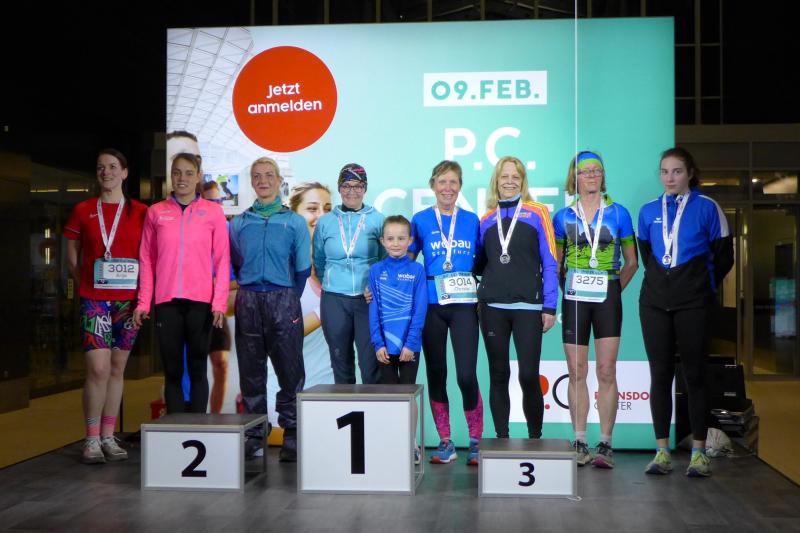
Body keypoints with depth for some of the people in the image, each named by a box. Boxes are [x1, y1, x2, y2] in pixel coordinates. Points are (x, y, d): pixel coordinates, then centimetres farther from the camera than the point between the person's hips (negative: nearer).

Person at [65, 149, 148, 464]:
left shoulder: (140, 213, 6)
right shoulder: (83, 211, 7)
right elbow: (72, 259, 12)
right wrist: (86, 287, 4)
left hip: (128, 300, 1)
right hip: (93, 301, -1)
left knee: (117, 369, 7)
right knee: (98, 369, -10)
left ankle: (108, 437, 17)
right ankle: (92, 440, 1)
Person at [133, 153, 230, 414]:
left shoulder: (213, 212, 4)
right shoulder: (156, 212, 9)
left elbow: (222, 260, 2)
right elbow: (147, 260, 9)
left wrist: (220, 303, -6)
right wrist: (143, 303, 2)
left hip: (200, 302, -1)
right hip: (167, 302, 1)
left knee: (197, 369, 5)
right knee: (172, 371, 5)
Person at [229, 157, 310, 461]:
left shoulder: (295, 222, 5)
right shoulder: (238, 223, 10)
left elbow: (303, 268, 5)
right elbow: (233, 263, 17)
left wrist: (289, 300, 4)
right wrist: (249, 291, 11)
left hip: (283, 302, -2)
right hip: (248, 302, 2)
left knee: (290, 370, -3)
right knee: (251, 371, 6)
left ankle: (292, 436, 4)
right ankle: (254, 436, 14)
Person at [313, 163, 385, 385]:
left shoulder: (377, 220, 3)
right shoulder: (325, 222, 7)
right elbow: (319, 262, 16)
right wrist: (331, 282, 10)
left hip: (369, 299, -1)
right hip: (334, 300, 2)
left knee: (371, 361, -4)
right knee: (341, 362, 8)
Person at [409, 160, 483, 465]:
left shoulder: (472, 220, 7)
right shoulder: (421, 220, 5)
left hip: (464, 304, -1)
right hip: (432, 305, 1)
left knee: (467, 375, -9)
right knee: (436, 374, 6)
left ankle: (476, 441, 7)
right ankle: (445, 442, 18)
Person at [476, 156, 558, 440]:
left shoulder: (537, 212, 2)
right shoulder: (486, 219, 12)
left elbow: (549, 262, -1)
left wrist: (549, 306, -6)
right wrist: (478, 293, 5)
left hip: (528, 307, -3)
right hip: (492, 307, 3)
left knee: (529, 376, -5)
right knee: (498, 375, 7)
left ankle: (535, 438, 11)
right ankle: (501, 438, 16)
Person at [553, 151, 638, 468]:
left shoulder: (618, 213, 5)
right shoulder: (564, 216, 8)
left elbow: (631, 262, 10)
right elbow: (555, 263, 14)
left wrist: (614, 289, 3)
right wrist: (566, 288, 4)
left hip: (606, 299, -1)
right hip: (574, 299, 1)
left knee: (606, 372, -3)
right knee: (577, 373, 3)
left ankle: (605, 445, 3)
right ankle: (579, 444, 11)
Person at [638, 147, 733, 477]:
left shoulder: (706, 208, -1)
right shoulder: (649, 211, 9)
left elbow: (723, 257, 4)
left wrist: (702, 286, 11)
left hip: (693, 302, -3)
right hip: (655, 301, 3)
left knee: (694, 374, 0)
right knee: (660, 374, 3)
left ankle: (699, 452, 7)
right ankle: (662, 451, 9)